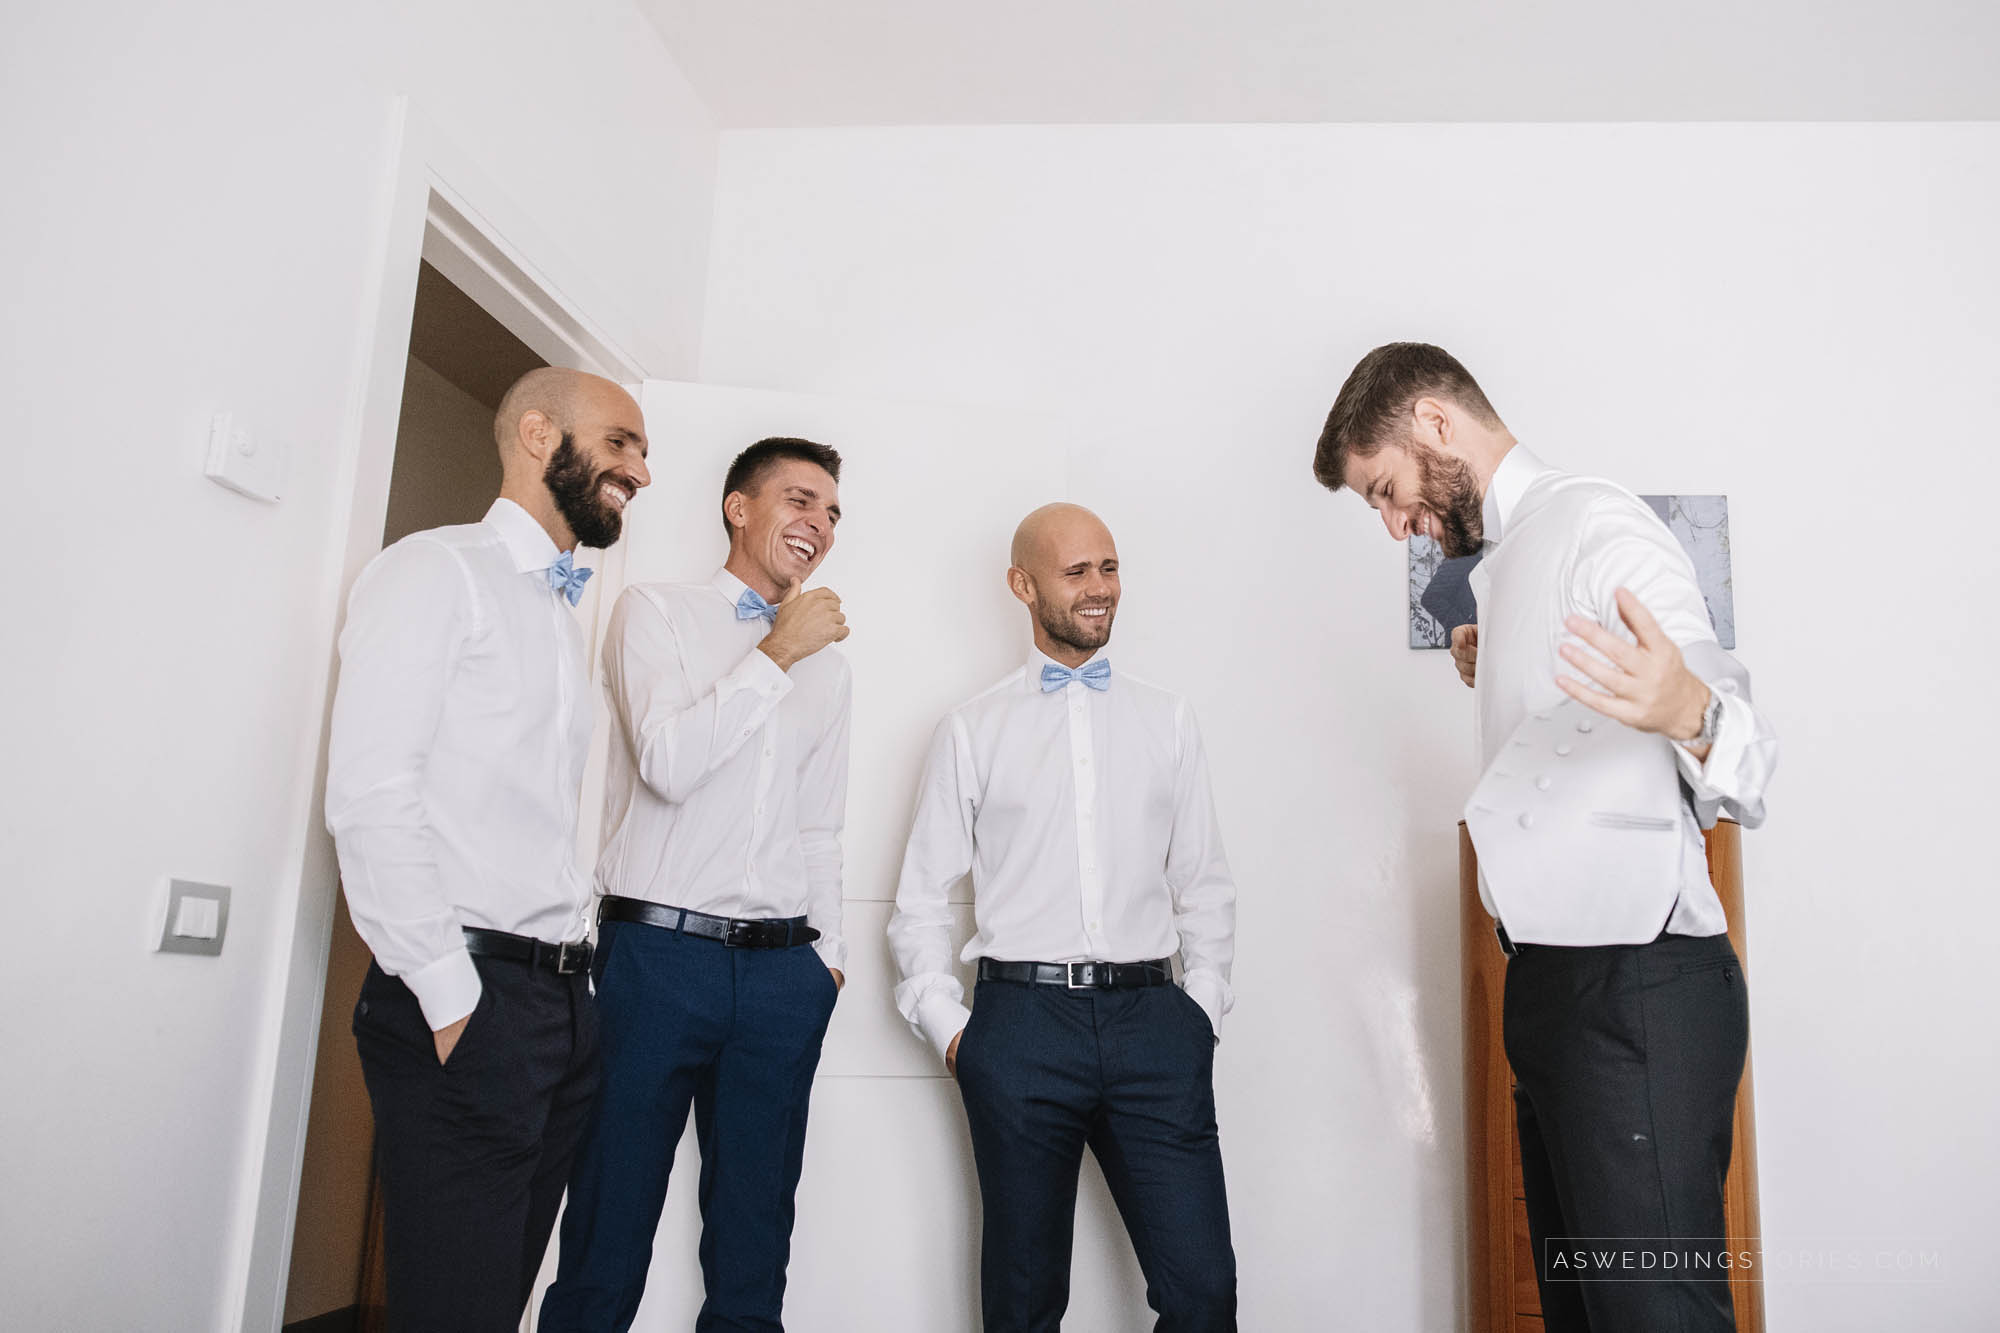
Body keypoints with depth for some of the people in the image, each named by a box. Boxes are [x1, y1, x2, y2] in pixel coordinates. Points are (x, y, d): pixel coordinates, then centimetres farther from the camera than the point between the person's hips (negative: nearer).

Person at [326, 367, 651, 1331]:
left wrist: (578, 975, 11)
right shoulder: (437, 571, -4)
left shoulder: (564, 616, 21)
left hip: (562, 997, 8)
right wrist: (451, 998, -17)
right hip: (464, 1005, -8)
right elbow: (370, 793, -15)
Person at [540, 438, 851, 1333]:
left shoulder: (828, 667, 17)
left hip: (784, 970, 4)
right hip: (659, 949, -4)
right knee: (609, 1234, 4)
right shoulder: (656, 612, 3)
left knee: (753, 1244, 11)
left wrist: (827, 949, 11)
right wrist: (776, 655, -8)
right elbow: (668, 763, -12)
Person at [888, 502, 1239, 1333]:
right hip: (1023, 1022, -1)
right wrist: (946, 1025, 0)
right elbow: (921, 897, 8)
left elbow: (1204, 883, 14)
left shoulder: (1167, 721, 12)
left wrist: (1202, 1007, 3)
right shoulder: (973, 730, 7)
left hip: (1151, 1016, 2)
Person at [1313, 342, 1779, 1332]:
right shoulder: (1509, 562, 19)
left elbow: (1742, 769, -19)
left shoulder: (1595, 523, -10)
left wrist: (1691, 712, -39)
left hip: (1636, 988, -10)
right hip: (1556, 983, 10)